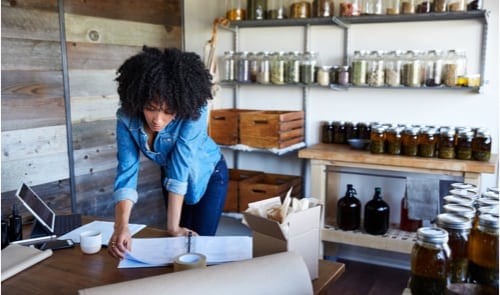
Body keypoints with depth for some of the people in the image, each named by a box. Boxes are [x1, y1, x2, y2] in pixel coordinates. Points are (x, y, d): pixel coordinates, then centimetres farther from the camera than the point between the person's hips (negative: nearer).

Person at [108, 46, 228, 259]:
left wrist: (173, 226, -38)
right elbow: (127, 171, -30)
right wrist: (121, 226, -45)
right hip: (170, 175, 3)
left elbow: (181, 164, -40)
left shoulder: (194, 110, -37)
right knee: (178, 243, 15)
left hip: (208, 175, -3)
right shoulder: (127, 117, -28)